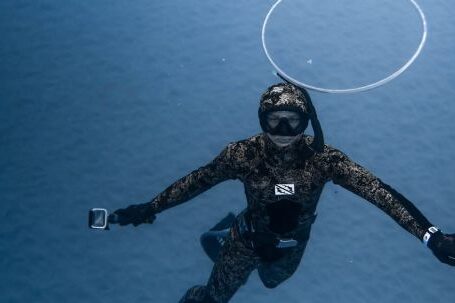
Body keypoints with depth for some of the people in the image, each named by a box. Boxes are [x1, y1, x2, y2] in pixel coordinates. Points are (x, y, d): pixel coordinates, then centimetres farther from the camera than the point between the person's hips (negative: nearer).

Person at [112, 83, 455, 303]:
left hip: (292, 247, 3)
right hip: (247, 242, -2)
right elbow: (198, 180, -18)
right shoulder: (244, 154, -31)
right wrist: (151, 208, -19)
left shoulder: (323, 158, -31)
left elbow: (377, 190, -35)